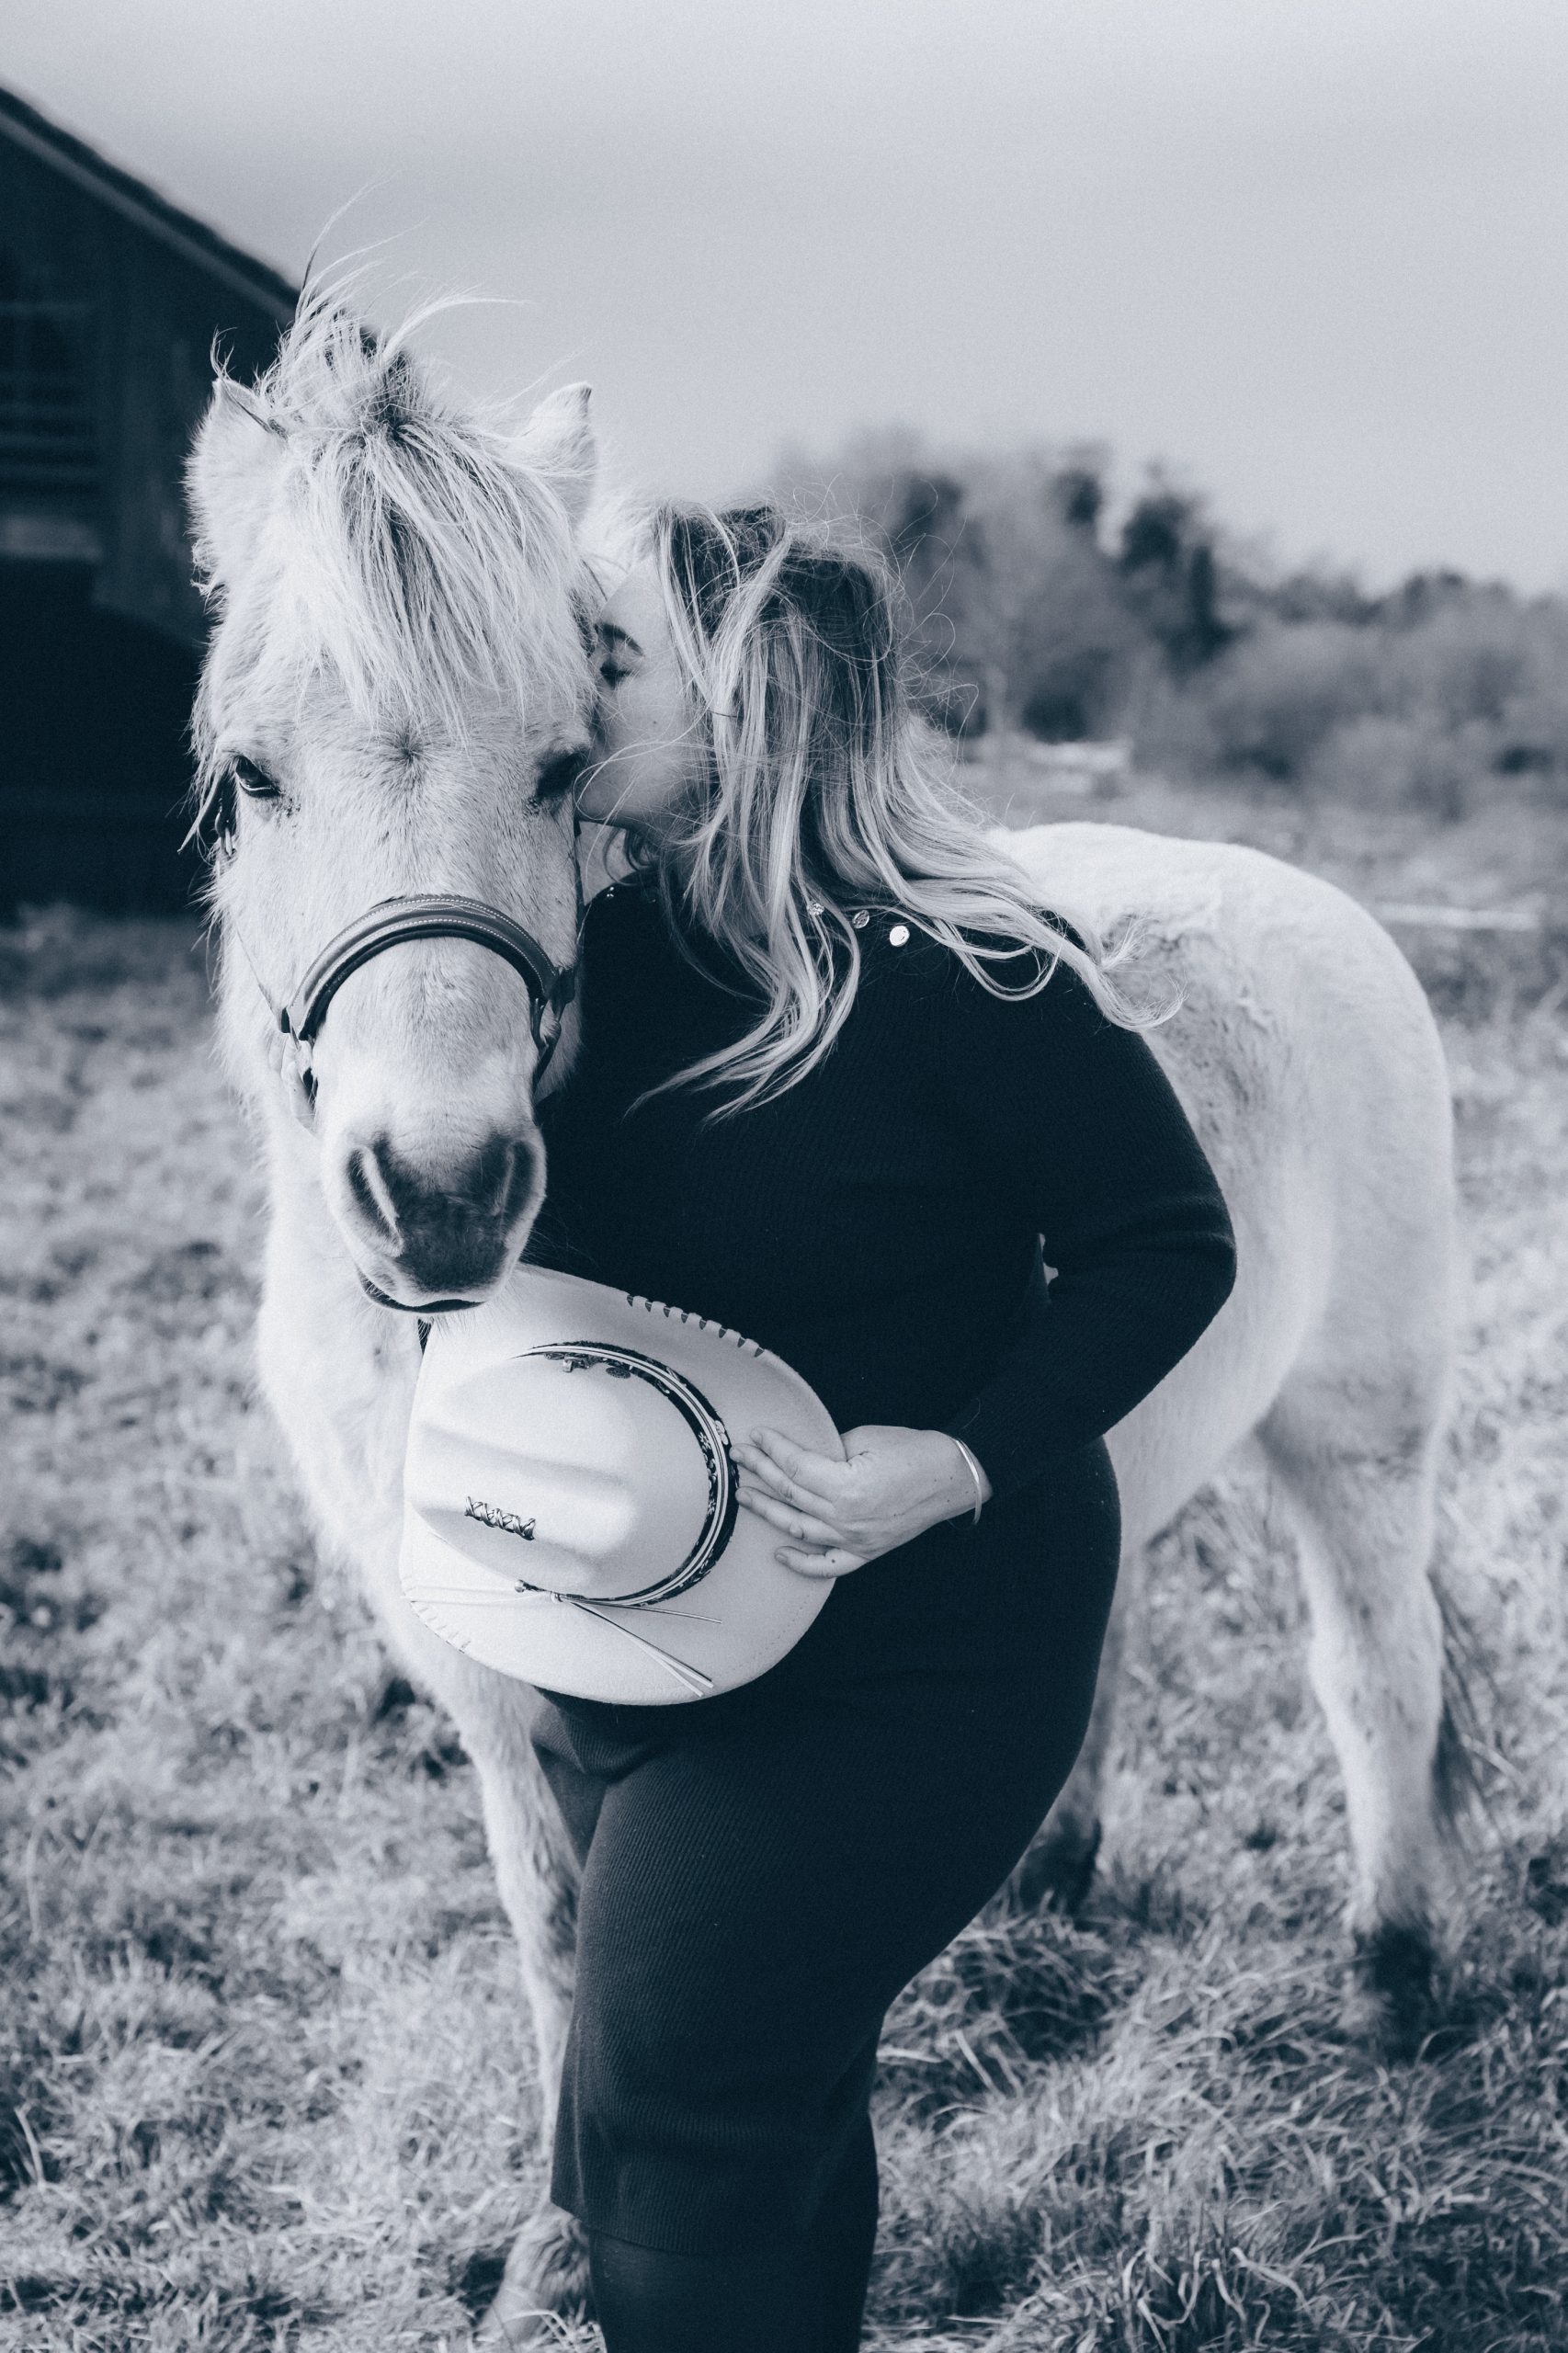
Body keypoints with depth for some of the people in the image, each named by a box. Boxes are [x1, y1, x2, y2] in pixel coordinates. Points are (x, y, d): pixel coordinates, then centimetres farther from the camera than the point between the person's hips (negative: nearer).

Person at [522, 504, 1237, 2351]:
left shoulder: (969, 980, -20)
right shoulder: (603, 943, -1)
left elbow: (1168, 1252, -14)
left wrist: (964, 1462, -28)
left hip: (892, 1661, -6)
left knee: (674, 2130, -4)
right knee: (776, 2112, 23)